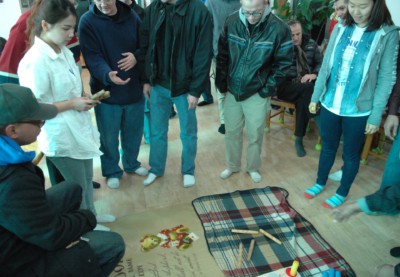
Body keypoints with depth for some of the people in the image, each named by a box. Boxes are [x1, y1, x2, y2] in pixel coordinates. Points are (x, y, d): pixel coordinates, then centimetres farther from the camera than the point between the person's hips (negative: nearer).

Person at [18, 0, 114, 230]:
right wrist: (72, 104, -22)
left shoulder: (65, 51, 2)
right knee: (77, 186, 13)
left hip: (80, 130, 8)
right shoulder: (35, 61, -23)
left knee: (87, 179, 24)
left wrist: (84, 98, -1)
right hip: (61, 138, -7)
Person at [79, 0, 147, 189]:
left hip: (134, 89, 3)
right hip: (106, 91, -3)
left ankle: (131, 163, 42)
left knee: (134, 132, 17)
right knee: (109, 136, 10)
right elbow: (92, 57, -18)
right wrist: (107, 74, -39)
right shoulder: (87, 22, -9)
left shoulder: (131, 16, 1)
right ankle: (112, 171, 32)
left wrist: (136, 57, -15)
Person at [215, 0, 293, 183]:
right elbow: (222, 55, 2)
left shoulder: (279, 29, -15)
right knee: (231, 132, 15)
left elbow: (283, 63, -6)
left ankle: (253, 168, 33)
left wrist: (268, 89, -8)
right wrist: (221, 84, 1)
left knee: (255, 134, 10)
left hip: (257, 93, -2)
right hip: (232, 90, 3)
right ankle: (232, 166, 36)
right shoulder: (231, 21, -8)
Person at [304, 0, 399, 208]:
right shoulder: (340, 29, 1)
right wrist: (315, 97, 6)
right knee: (328, 147, 20)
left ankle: (342, 193, 34)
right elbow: (326, 66, 6)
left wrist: (376, 114, -11)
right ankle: (320, 183, 41)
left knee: (351, 153, 14)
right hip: (329, 104, 3)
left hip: (358, 110, -3)